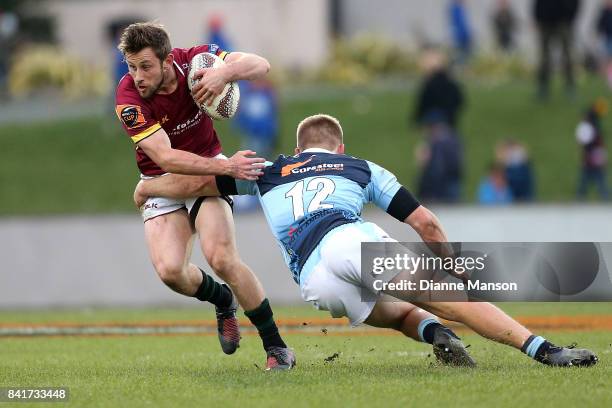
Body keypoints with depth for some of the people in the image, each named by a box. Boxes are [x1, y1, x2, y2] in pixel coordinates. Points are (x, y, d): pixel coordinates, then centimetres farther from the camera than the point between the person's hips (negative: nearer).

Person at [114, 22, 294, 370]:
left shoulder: (193, 61, -16)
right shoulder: (129, 98, -23)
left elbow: (260, 65, -19)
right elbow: (166, 158, -29)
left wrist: (224, 72, -40)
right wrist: (226, 166, -36)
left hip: (207, 168, 0)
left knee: (221, 257, -21)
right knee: (170, 270, -19)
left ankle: (276, 347, -8)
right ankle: (224, 301, 17)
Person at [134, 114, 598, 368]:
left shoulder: (269, 173, 33)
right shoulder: (362, 168, 29)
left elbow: (195, 183, 32)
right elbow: (425, 222, 23)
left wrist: (146, 186, 50)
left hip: (314, 279, 2)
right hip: (350, 240, -2)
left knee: (399, 313, 26)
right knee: (451, 297, -8)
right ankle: (542, 349, -30)